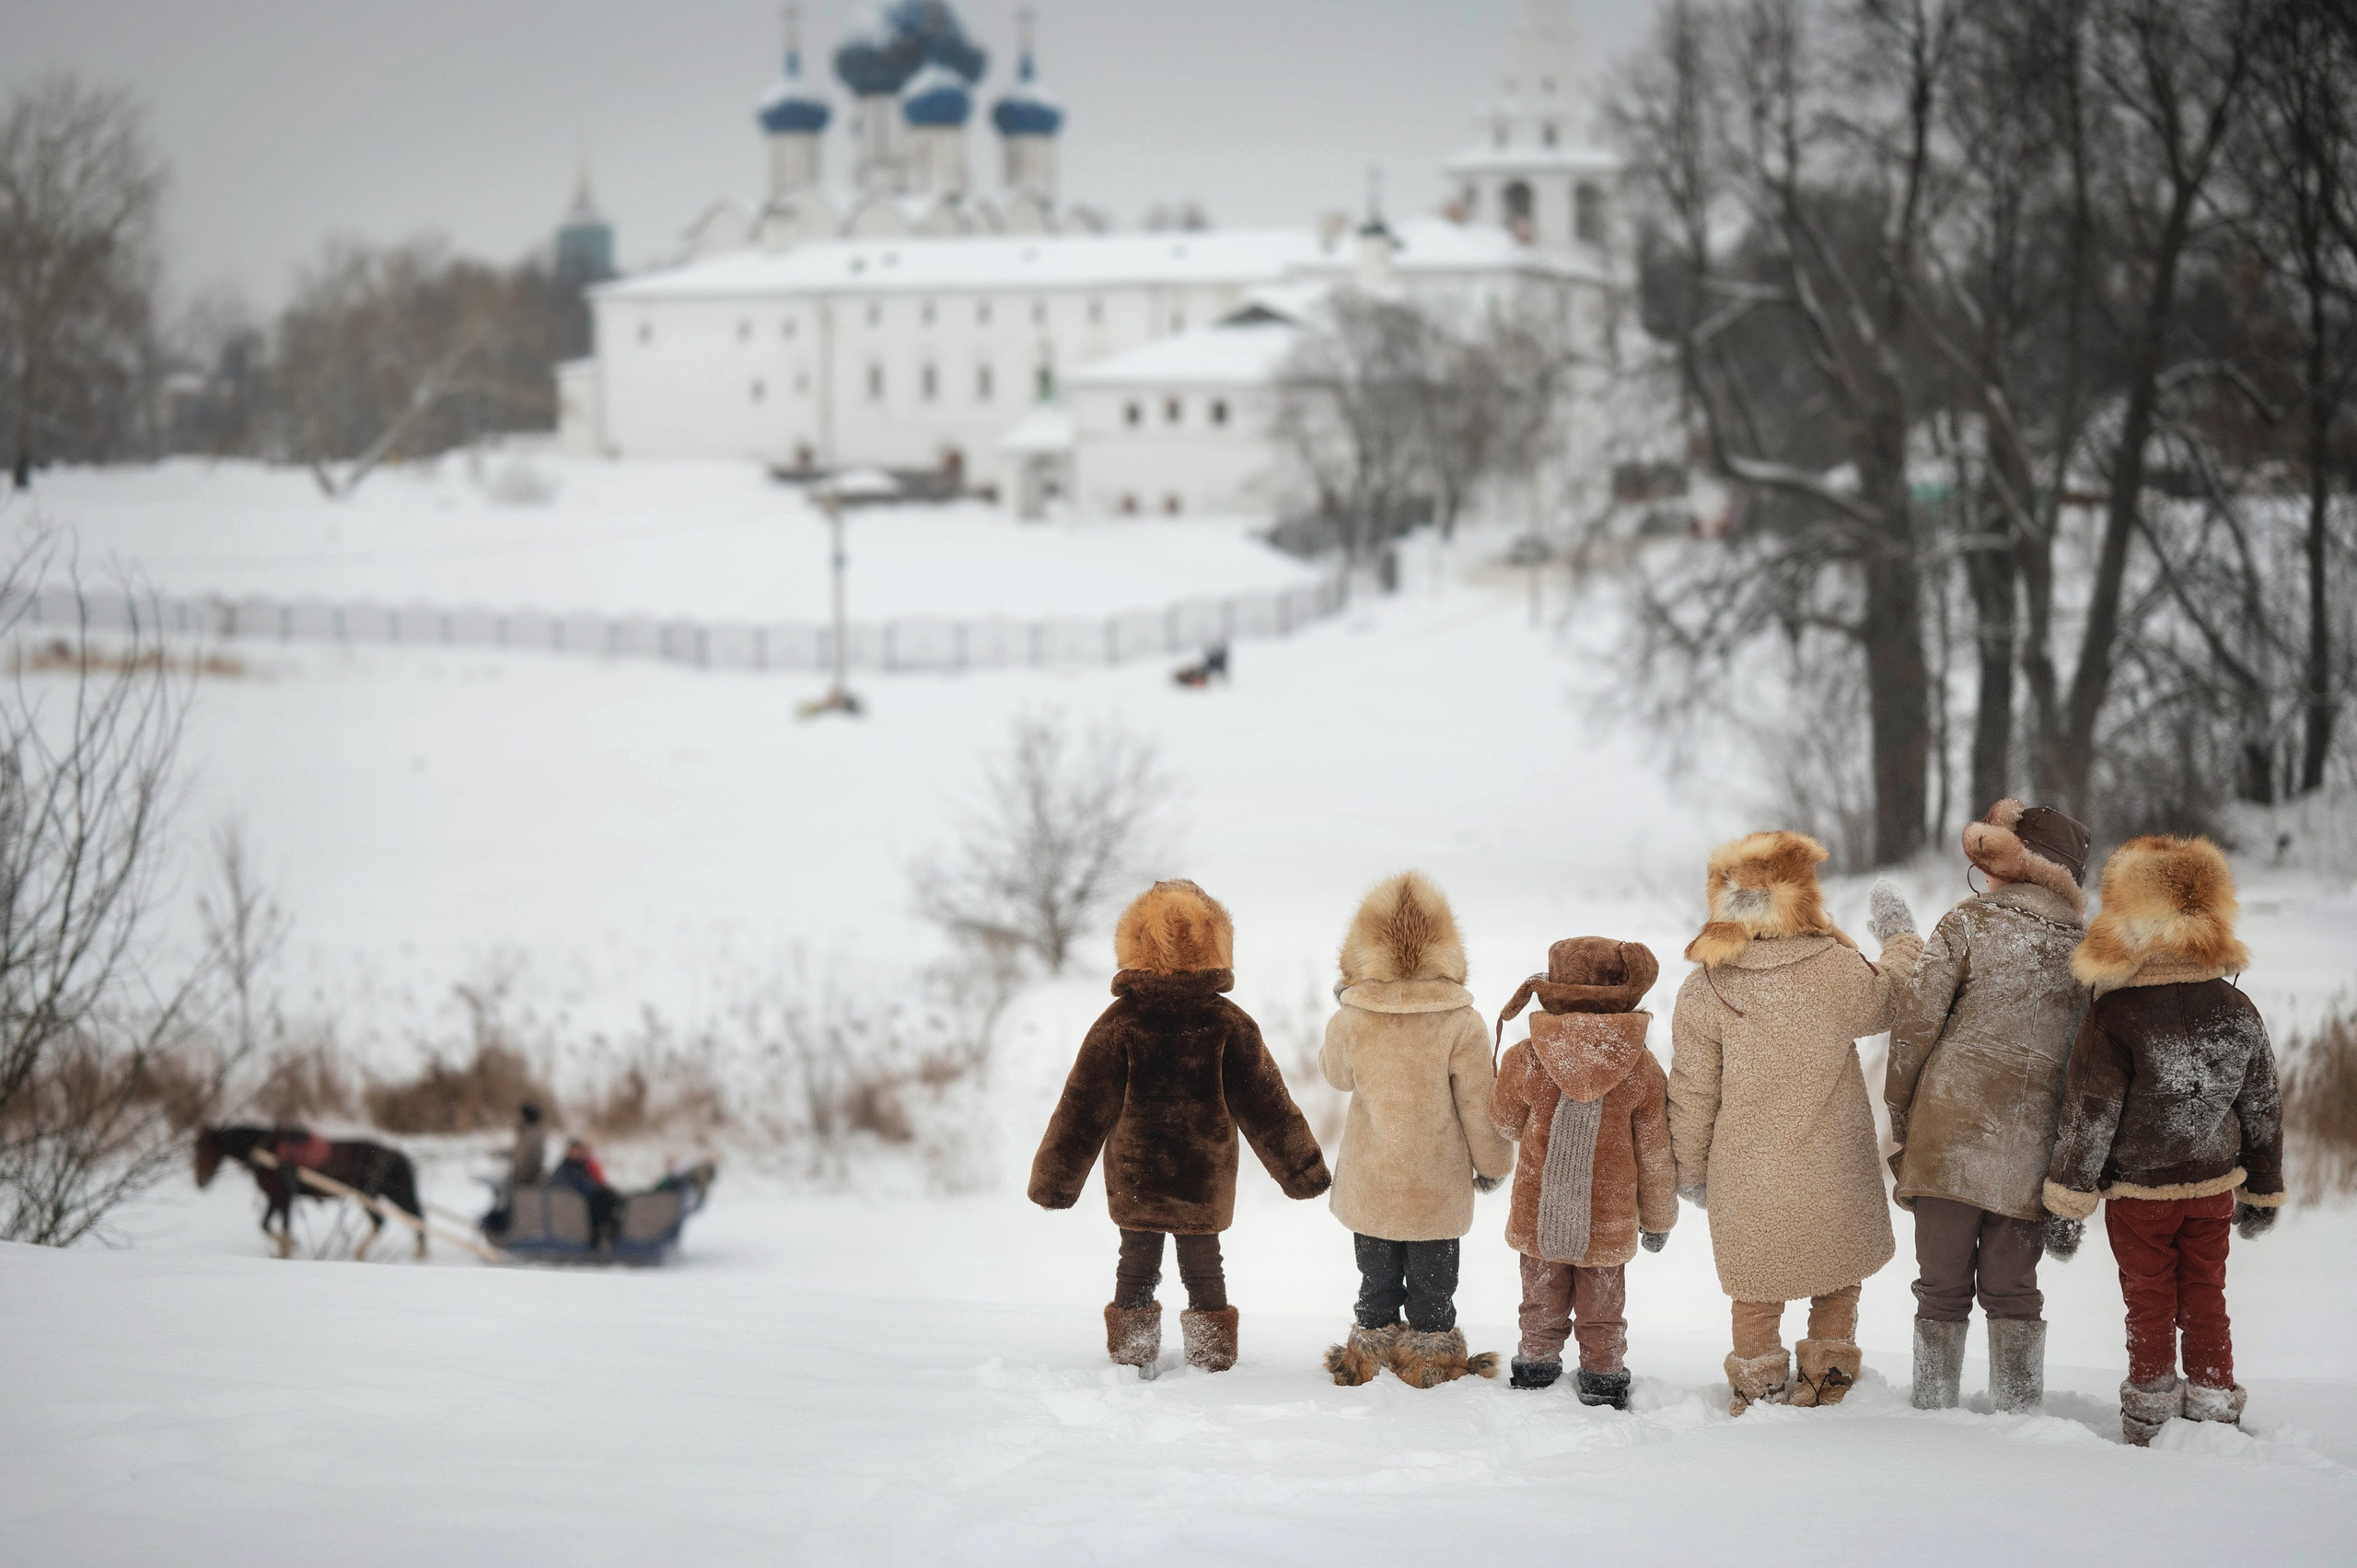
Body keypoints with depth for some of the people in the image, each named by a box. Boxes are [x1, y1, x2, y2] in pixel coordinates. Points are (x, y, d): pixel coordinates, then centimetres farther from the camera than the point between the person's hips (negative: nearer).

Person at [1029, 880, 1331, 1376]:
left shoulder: (1119, 1023, -12)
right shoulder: (1228, 1024, -9)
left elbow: (1084, 1107, -10)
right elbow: (1265, 1104, -6)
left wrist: (1056, 1178, -3)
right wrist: (1303, 1169, 3)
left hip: (1133, 1178, -1)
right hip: (1205, 1181, 1)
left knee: (1136, 1265, 14)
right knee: (1203, 1266, 15)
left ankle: (1131, 1354, 17)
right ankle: (1212, 1355, 18)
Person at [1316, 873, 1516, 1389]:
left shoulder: (1350, 1019, -15)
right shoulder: (1461, 1022, -18)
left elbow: (1336, 1071, 7)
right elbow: (1479, 1101, -10)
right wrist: (1492, 1162, 6)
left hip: (1369, 1185, 1)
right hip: (1438, 1187, -1)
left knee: (1378, 1281, 18)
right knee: (1432, 1284, 14)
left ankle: (1373, 1349, 27)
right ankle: (1432, 1356, 23)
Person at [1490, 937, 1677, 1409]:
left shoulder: (1525, 1059, -15)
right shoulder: (1641, 1069, -12)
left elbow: (1505, 1121, 5)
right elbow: (1656, 1154, -2)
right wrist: (1658, 1219, 12)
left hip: (1537, 1217, 0)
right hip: (1608, 1222, 0)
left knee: (1543, 1304, 19)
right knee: (1603, 1311, 16)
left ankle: (1535, 1370, 29)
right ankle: (1603, 1377, 24)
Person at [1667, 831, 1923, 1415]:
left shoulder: (1705, 988, -10)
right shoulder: (1837, 968, -14)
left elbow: (1692, 1090, -4)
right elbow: (1889, 1000, 8)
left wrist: (1690, 1168, 9)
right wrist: (1901, 939, 25)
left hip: (1745, 1178, 1)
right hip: (1832, 1170, -1)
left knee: (1758, 1288, 15)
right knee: (1837, 1278, 19)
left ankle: (1756, 1389, 22)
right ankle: (1829, 1382, 26)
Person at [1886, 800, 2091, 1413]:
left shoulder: (1969, 923, -2)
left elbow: (1914, 1022, -4)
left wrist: (1899, 1122, 5)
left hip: (1950, 1132, -3)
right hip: (2031, 1149, 3)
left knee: (1943, 1288, 5)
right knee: (2012, 1289, 11)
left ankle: (1932, 1415, 6)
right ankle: (2021, 1415, 8)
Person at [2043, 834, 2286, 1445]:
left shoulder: (2114, 1013, -18)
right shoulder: (2237, 1011, -2)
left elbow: (2090, 1114, -15)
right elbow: (2262, 1109, 6)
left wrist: (2069, 1201, -8)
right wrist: (2262, 1193, 18)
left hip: (2138, 1190, -3)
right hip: (2213, 1186, 3)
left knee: (2149, 1303, 8)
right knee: (2205, 1301, 13)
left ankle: (2149, 1418, 14)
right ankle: (2213, 1412, 16)